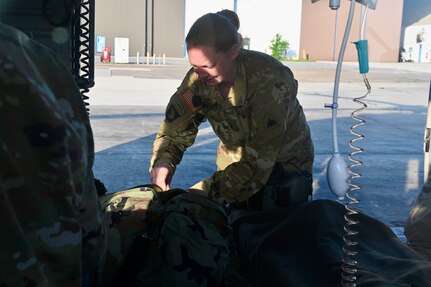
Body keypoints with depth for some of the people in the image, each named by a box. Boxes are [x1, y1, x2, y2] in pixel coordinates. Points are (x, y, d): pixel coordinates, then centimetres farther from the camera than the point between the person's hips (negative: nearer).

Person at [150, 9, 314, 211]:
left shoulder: (269, 80, -34)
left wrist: (206, 191, -42)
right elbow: (176, 127, -11)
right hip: (237, 164, 4)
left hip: (285, 163, -4)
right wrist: (163, 160, -32)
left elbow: (260, 159, -37)